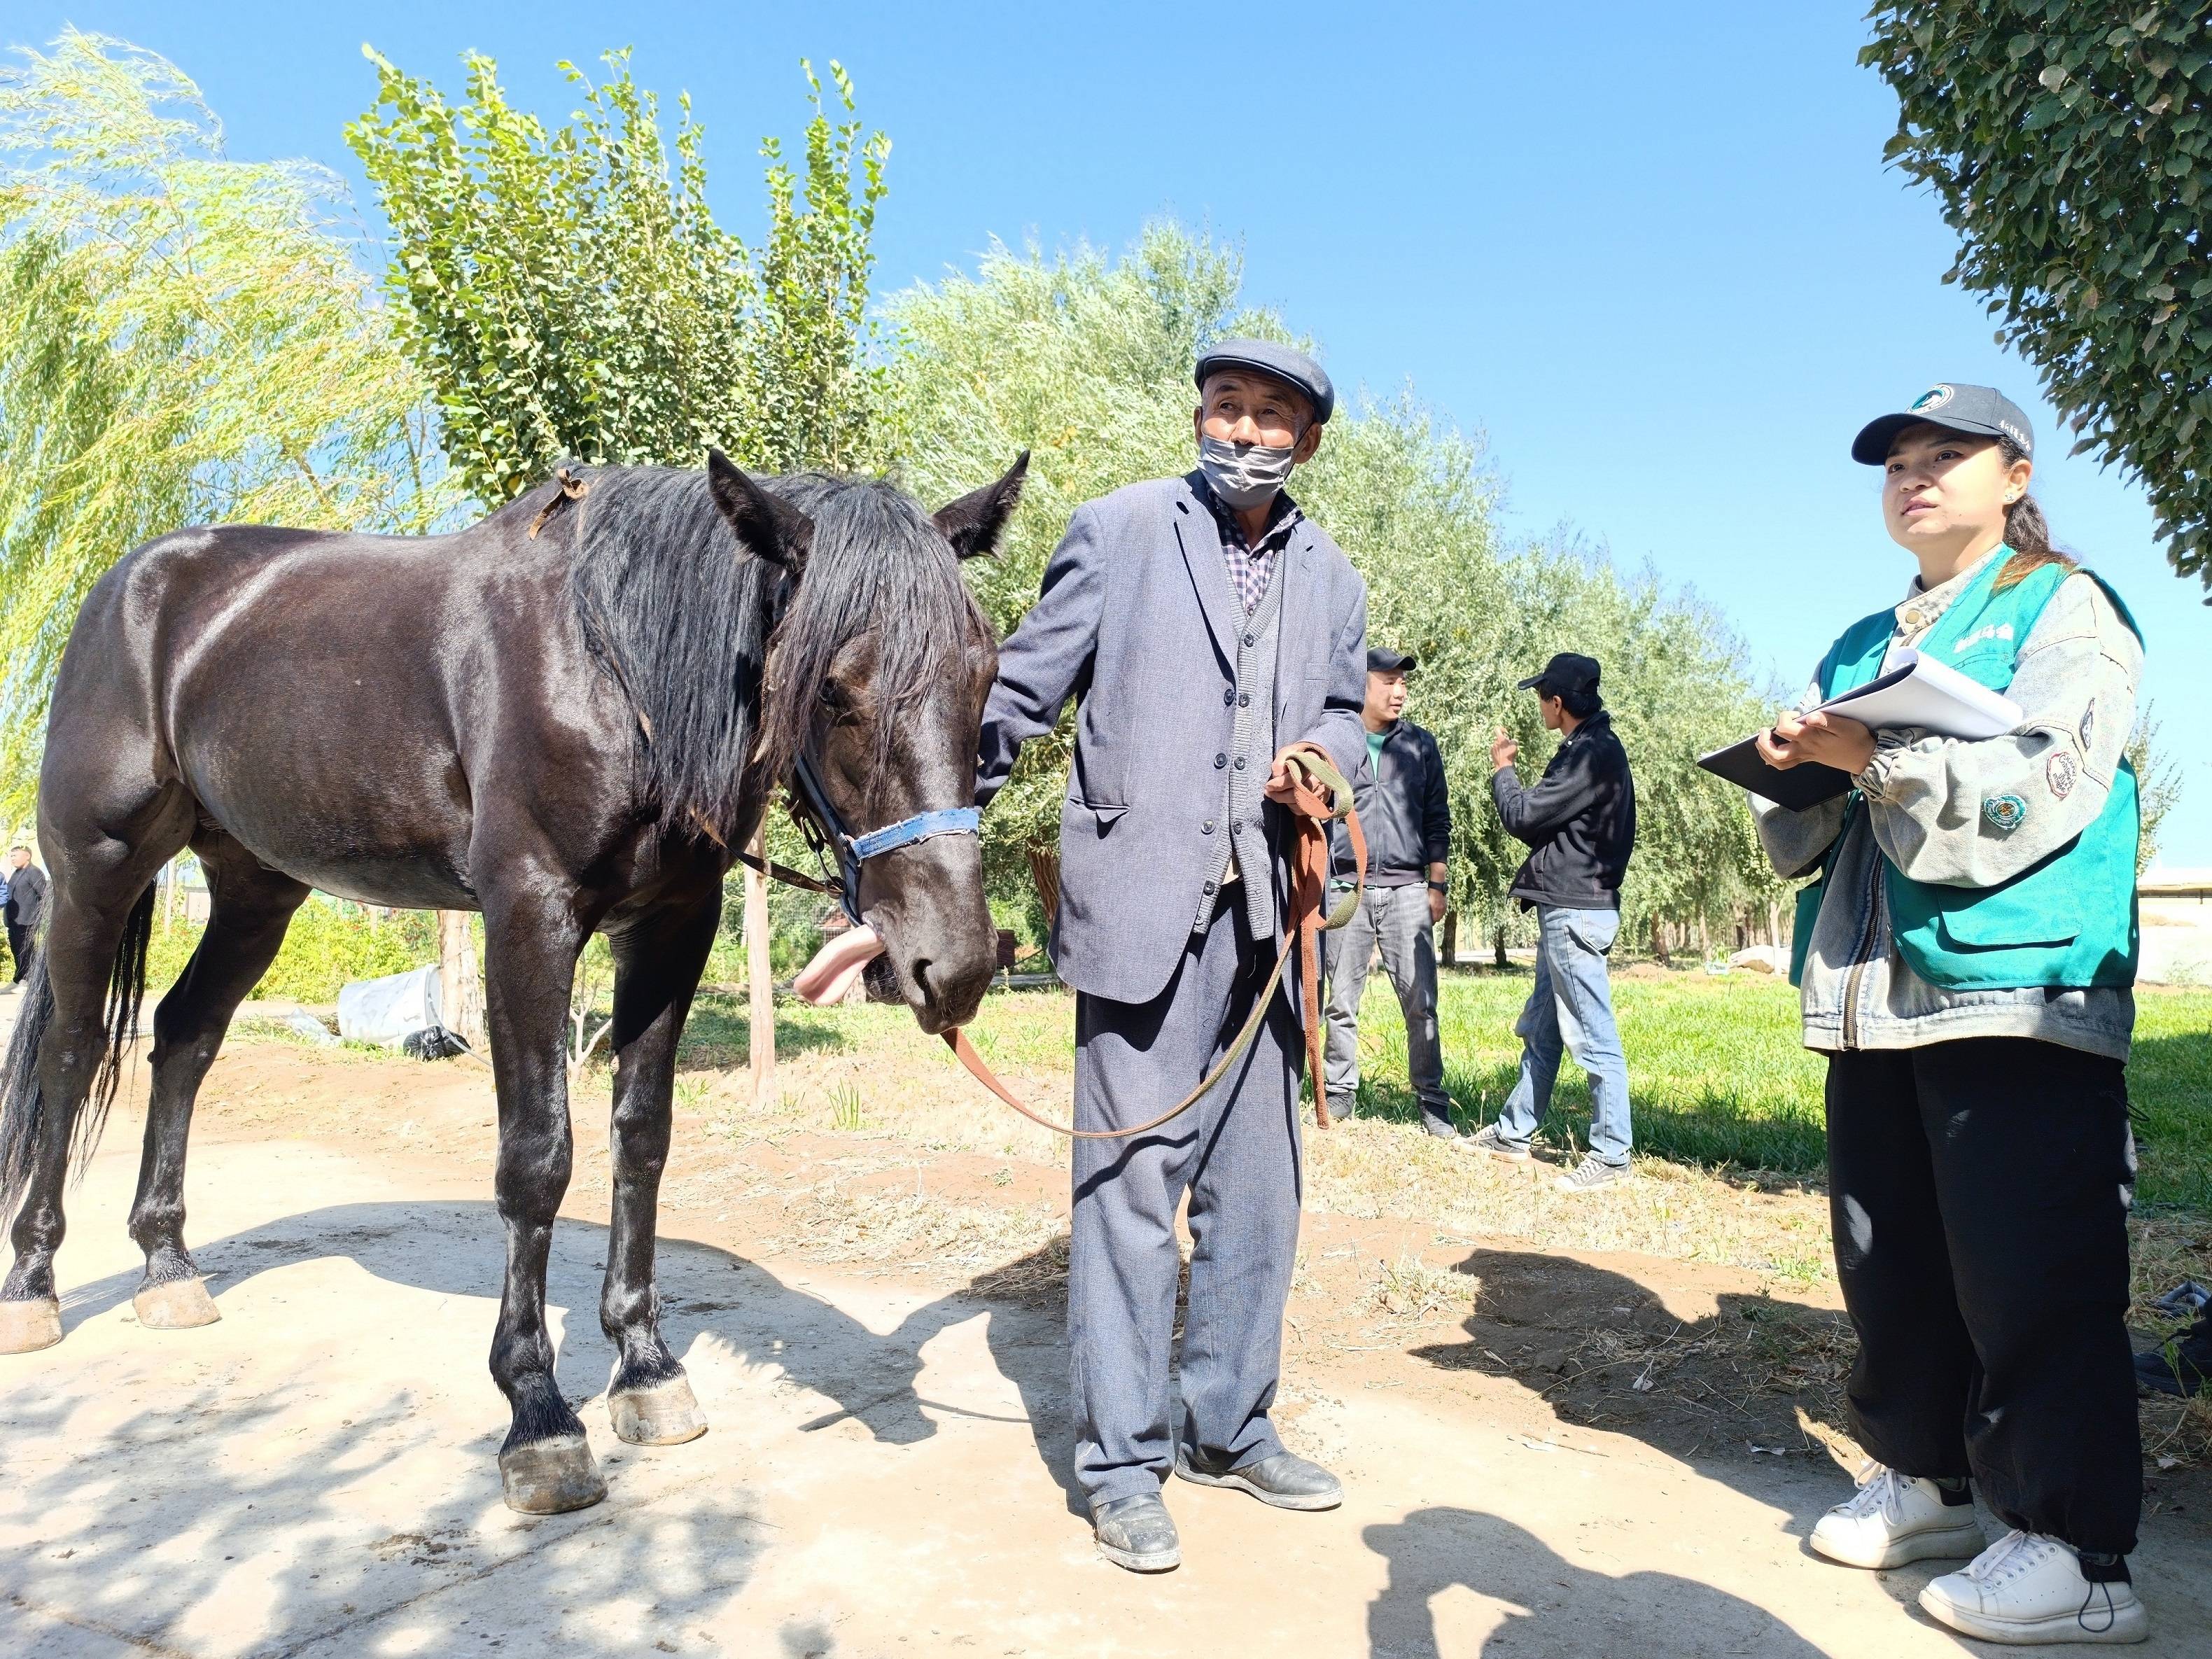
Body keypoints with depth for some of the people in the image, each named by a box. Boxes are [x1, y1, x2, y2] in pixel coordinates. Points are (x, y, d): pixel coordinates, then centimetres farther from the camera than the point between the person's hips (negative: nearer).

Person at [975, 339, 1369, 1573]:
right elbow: (1021, 692, 1)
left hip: (1266, 910, 5)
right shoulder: (1118, 531, 3)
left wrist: (1327, 754, 1)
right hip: (1142, 898, -5)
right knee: (1131, 1181, -3)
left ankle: (1230, 1429, 29)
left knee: (1258, 1183, 12)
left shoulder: (1332, 578, 16)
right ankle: (1124, 1465, 11)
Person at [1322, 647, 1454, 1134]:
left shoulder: (1420, 745, 11)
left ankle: (1432, 1100, 4)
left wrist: (1437, 885, 6)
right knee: (1342, 1000, 4)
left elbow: (1437, 820, 12)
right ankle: (1340, 1092, 13)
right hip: (1346, 888, 0)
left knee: (1421, 1001, -3)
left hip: (1408, 892, 1)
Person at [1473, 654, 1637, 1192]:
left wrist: (1501, 768, 0)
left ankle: (1611, 1156, 1)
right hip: (1567, 909, 11)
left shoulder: (1593, 754, -17)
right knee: (1540, 1029, 17)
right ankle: (1514, 1133, 26)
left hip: (1575, 912, -11)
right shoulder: (1594, 748, 15)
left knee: (1592, 1037, -5)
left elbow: (1523, 817, -14)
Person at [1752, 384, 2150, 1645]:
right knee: (1889, 1259, 11)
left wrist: (1876, 757, -18)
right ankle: (1925, 1477, 24)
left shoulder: (2065, 609, 3)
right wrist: (1798, 768, -3)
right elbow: (1806, 830, 18)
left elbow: (2039, 790, -14)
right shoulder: (1860, 647, 22)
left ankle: (2075, 1547, 4)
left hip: (2017, 989, -6)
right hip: (1876, 994, 7)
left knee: (2029, 1274, -5)